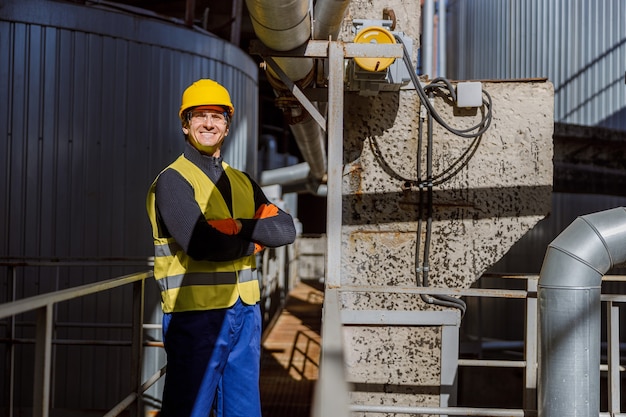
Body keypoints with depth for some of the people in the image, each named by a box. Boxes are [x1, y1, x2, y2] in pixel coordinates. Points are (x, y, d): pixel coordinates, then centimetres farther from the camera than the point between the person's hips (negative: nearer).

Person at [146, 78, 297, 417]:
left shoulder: (242, 182, 14)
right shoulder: (172, 180, -6)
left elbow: (285, 229, 2)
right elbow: (202, 244, -20)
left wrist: (238, 227, -13)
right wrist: (254, 242, -4)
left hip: (245, 313, 6)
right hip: (196, 314, -6)